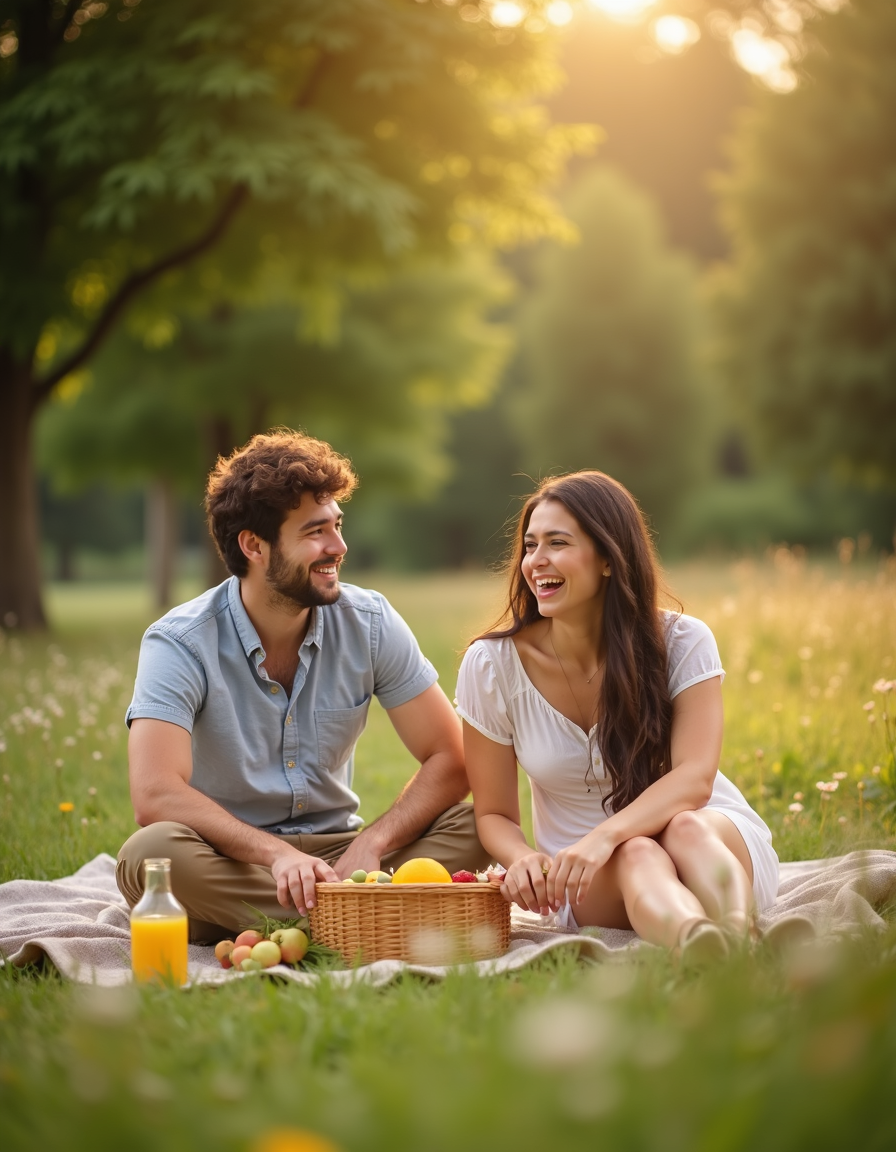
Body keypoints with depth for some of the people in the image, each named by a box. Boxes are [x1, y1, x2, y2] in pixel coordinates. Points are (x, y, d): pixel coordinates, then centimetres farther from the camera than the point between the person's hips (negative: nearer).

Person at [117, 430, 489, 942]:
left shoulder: (370, 622, -4)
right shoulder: (180, 644, -14)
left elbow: (450, 760, -6)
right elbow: (156, 795, -27)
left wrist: (369, 846, -22)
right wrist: (278, 854, -39)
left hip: (334, 849, 3)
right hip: (230, 861, -3)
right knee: (153, 853, -36)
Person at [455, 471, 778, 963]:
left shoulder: (683, 644, -10)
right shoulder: (491, 665, -6)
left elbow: (694, 778, -23)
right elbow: (494, 813, -1)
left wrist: (604, 836, -41)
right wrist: (523, 858, -25)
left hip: (714, 843, 0)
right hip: (596, 888, 0)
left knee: (688, 829, -35)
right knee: (638, 856, -35)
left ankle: (739, 939, -65)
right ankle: (697, 945, -68)